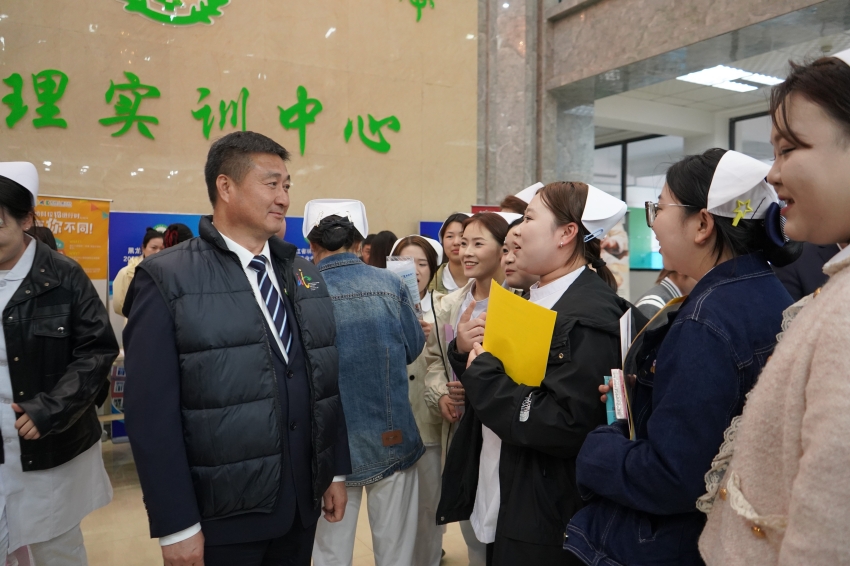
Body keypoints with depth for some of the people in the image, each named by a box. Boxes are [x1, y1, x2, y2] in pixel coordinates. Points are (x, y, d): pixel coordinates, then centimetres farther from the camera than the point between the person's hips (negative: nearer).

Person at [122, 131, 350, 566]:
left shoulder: (307, 276, 7)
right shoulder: (167, 279, -10)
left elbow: (328, 380, 9)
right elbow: (151, 411, -13)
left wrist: (337, 471, 9)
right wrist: (176, 524, -13)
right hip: (221, 515, -5)